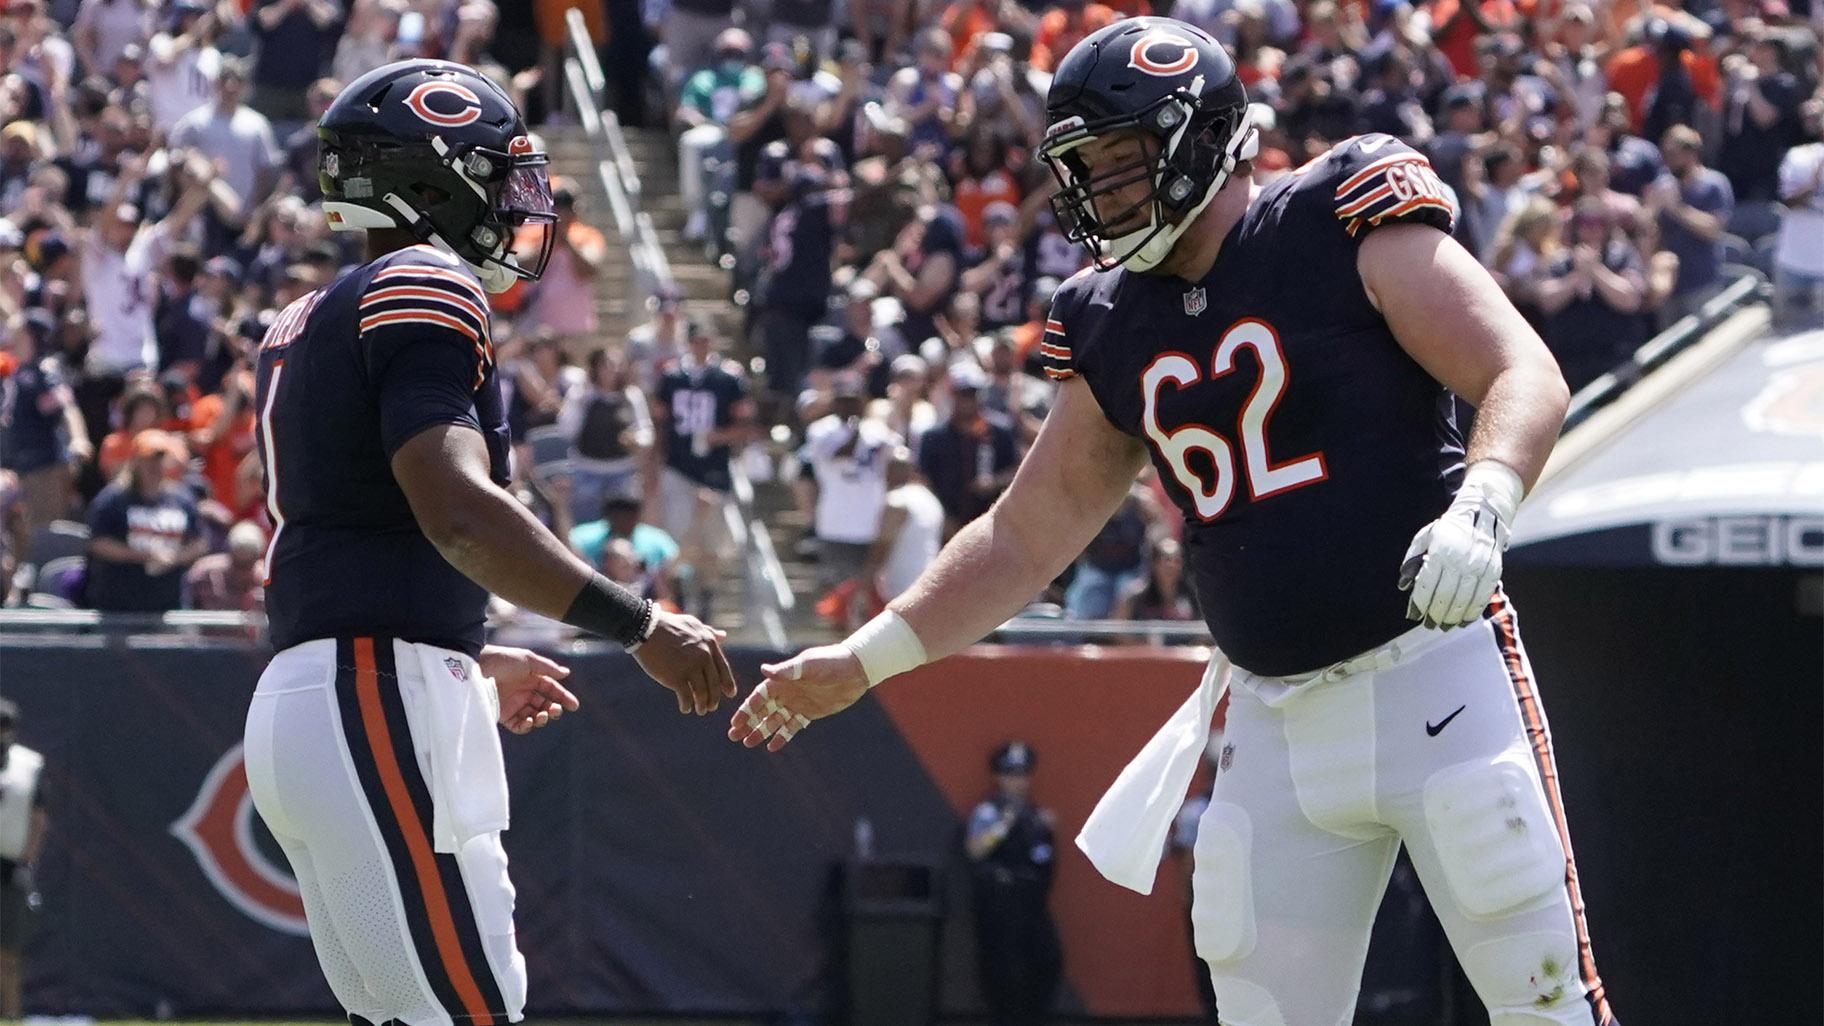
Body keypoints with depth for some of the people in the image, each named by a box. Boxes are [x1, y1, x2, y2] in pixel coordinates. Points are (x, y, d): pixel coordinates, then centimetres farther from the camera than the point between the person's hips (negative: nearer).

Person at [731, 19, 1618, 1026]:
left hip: (1433, 676, -6)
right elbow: (1027, 537, 19)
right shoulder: (1114, 329, 11)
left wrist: (1478, 508, -31)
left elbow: (1527, 377, -12)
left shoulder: (1342, 226, -6)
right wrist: (859, 660, 13)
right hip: (1275, 725, 6)